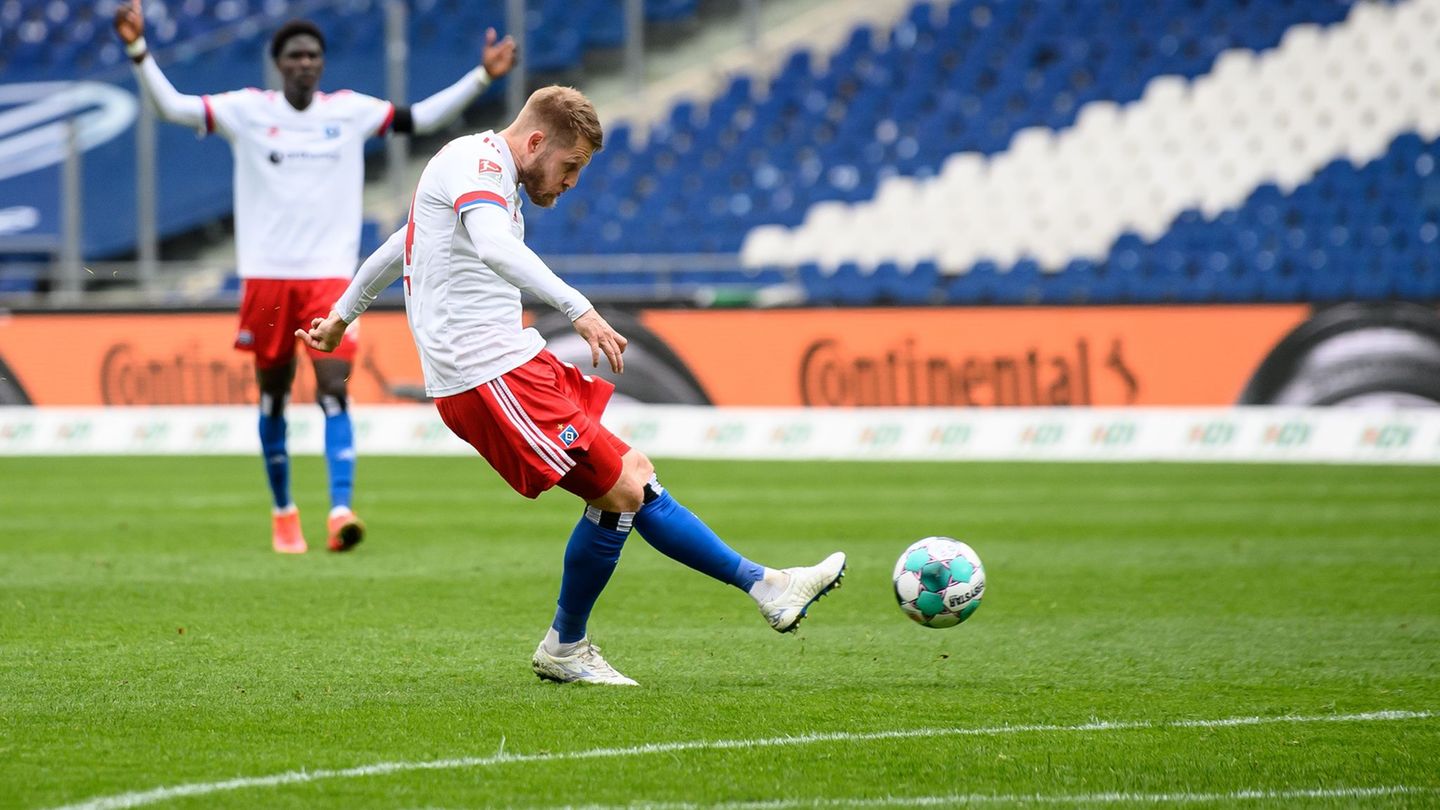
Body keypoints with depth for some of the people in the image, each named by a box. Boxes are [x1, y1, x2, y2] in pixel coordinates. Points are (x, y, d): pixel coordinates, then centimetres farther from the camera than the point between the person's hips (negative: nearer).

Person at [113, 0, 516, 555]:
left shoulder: (349, 111, 5)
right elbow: (171, 107, -5)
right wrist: (139, 50, -18)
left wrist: (482, 76, 1)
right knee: (272, 396, 10)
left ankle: (340, 512, -22)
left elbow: (422, 118, 8)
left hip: (331, 274, 0)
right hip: (267, 275, 0)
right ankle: (283, 513, 26)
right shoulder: (247, 110, 0)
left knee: (334, 390, -14)